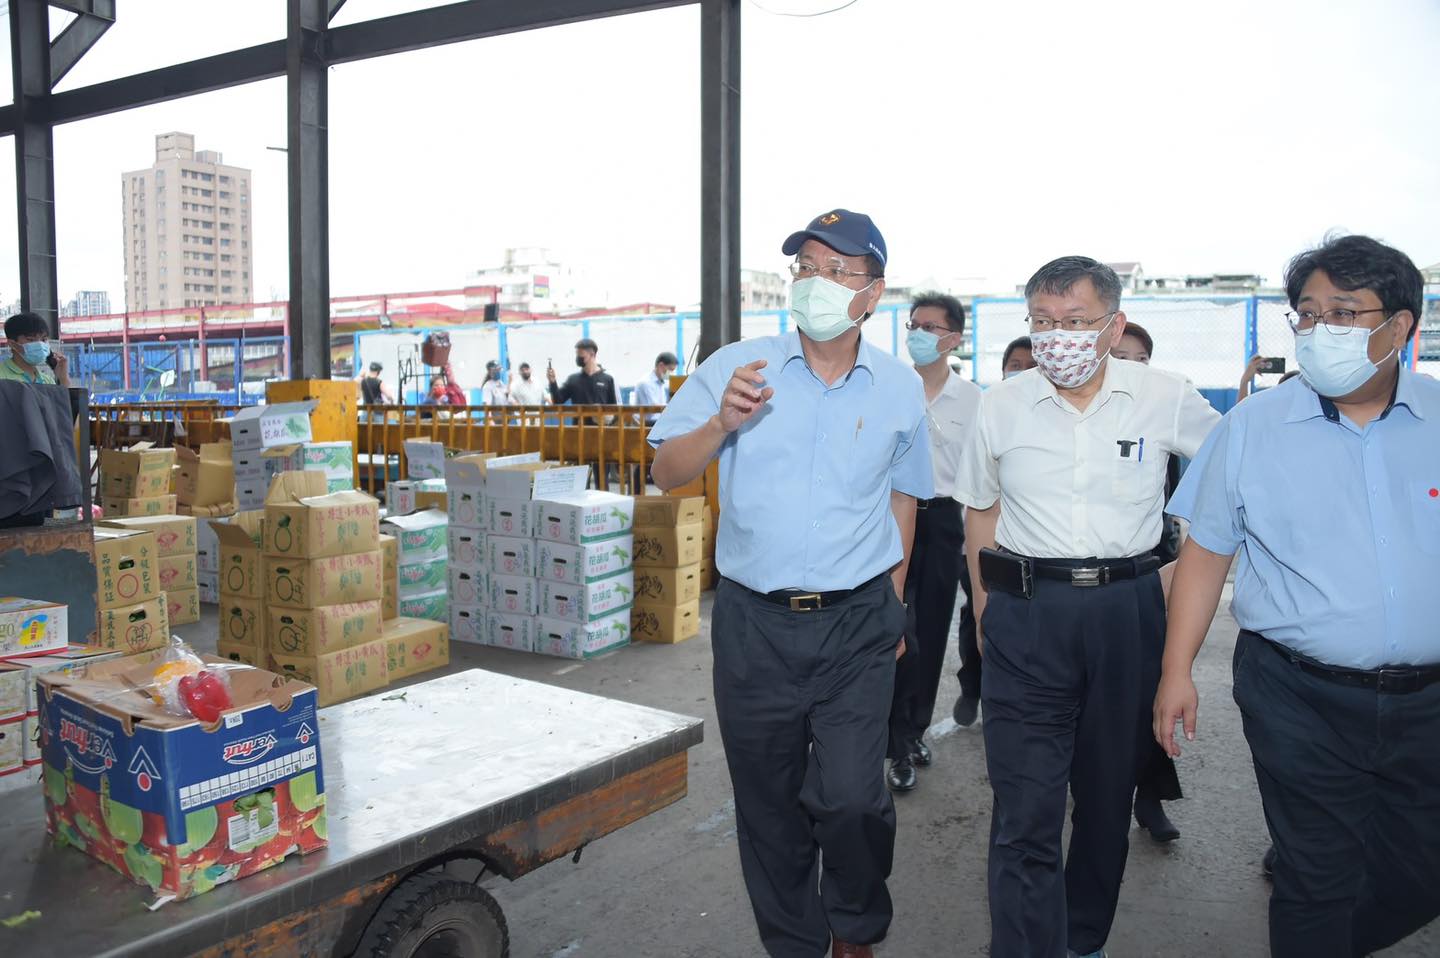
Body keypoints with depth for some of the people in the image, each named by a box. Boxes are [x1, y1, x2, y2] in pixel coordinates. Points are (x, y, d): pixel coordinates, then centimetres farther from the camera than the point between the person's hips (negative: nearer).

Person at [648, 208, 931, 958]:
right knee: (769, 803, 12)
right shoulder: (737, 368, -2)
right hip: (753, 622, 1)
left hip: (856, 623, 0)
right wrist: (720, 424, -20)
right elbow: (666, 473, -1)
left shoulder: (899, 388, 3)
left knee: (852, 797, -5)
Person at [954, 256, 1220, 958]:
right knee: (1026, 811, -5)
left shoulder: (1164, 399, -2)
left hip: (1126, 612, 1)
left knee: (1108, 793, 17)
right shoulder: (1001, 405, 1)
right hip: (1026, 614, -1)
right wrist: (988, 611, 5)